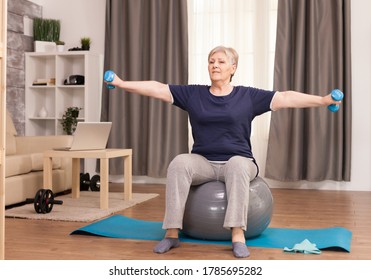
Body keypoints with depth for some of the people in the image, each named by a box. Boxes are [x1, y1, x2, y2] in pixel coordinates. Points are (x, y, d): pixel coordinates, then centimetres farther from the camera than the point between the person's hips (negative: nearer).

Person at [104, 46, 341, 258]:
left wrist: (324, 100, -14)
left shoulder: (248, 96, 1)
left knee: (237, 164, -37)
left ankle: (238, 235, -37)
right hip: (203, 162, 2)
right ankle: (172, 233, -26)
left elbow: (285, 98, -6)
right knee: (179, 163, -30)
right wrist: (122, 84, -5)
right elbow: (158, 88, 1)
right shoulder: (193, 94, 6)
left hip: (238, 162, -1)